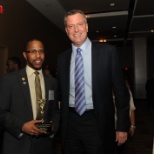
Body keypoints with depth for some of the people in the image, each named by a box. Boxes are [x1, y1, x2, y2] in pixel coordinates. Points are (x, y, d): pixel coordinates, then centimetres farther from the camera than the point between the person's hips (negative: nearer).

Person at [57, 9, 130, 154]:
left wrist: (122, 126, -5)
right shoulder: (62, 57, 5)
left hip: (97, 123, -3)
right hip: (70, 122, 4)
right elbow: (61, 92, 12)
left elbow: (120, 91, -5)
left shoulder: (107, 51, -6)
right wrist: (61, 122, 7)